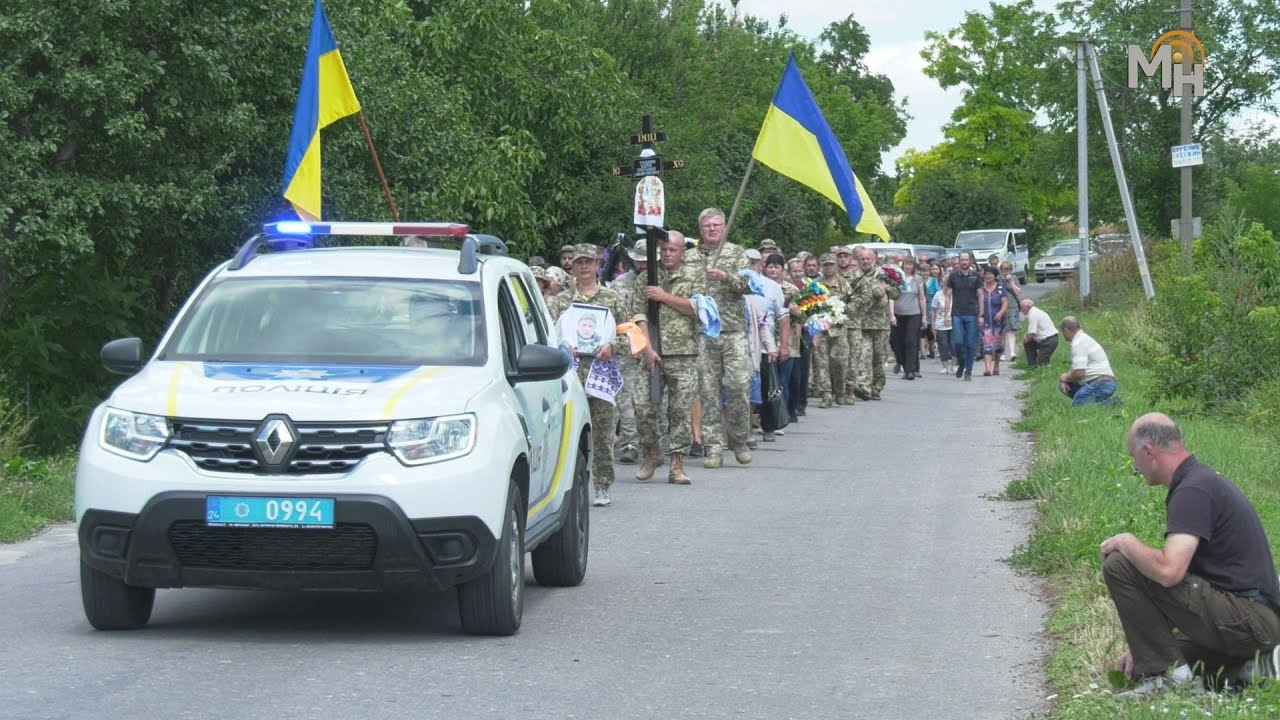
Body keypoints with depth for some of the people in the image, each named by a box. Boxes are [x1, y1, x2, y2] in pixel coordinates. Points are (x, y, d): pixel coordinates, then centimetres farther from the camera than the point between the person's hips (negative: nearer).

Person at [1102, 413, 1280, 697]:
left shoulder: (1193, 490, -16)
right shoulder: (1203, 479, 18)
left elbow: (1168, 571, -30)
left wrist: (1126, 543, -9)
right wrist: (1140, 645, 23)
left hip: (1245, 619, -10)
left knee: (1119, 566, -13)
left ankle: (1164, 672, -9)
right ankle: (1252, 664, 12)